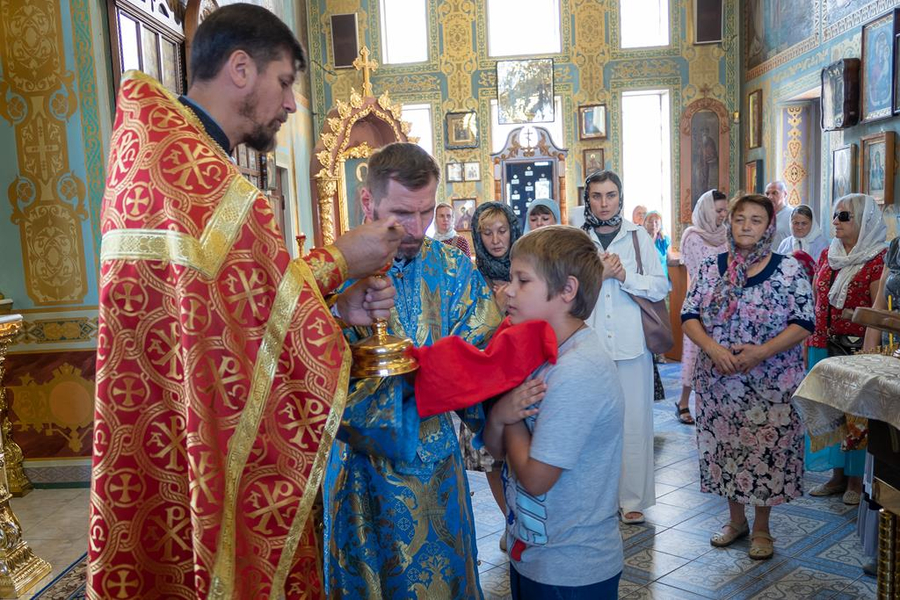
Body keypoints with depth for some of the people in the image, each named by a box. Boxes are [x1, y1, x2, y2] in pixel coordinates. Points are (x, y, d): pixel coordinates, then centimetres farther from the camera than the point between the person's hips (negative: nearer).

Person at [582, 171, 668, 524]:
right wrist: (597, 274, -11)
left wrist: (624, 276, -10)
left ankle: (632, 498, 16)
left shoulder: (638, 236, 8)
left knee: (633, 422, 3)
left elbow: (660, 286, 3)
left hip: (631, 344, 0)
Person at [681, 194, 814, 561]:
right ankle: (736, 519, 33)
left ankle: (761, 528, 27)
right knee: (725, 447, 12)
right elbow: (689, 315, 0)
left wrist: (761, 352, -21)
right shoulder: (711, 268, 3)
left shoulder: (789, 270, -4)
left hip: (771, 384, -2)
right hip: (719, 382, 3)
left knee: (767, 451, 5)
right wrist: (713, 348, -17)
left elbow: (804, 323, -8)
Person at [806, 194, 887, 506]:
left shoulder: (877, 258, -9)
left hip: (858, 347, -6)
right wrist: (807, 339, 11)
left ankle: (856, 480, 17)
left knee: (857, 412, 2)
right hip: (825, 345, 6)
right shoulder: (827, 254, 11)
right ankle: (837, 475, 24)